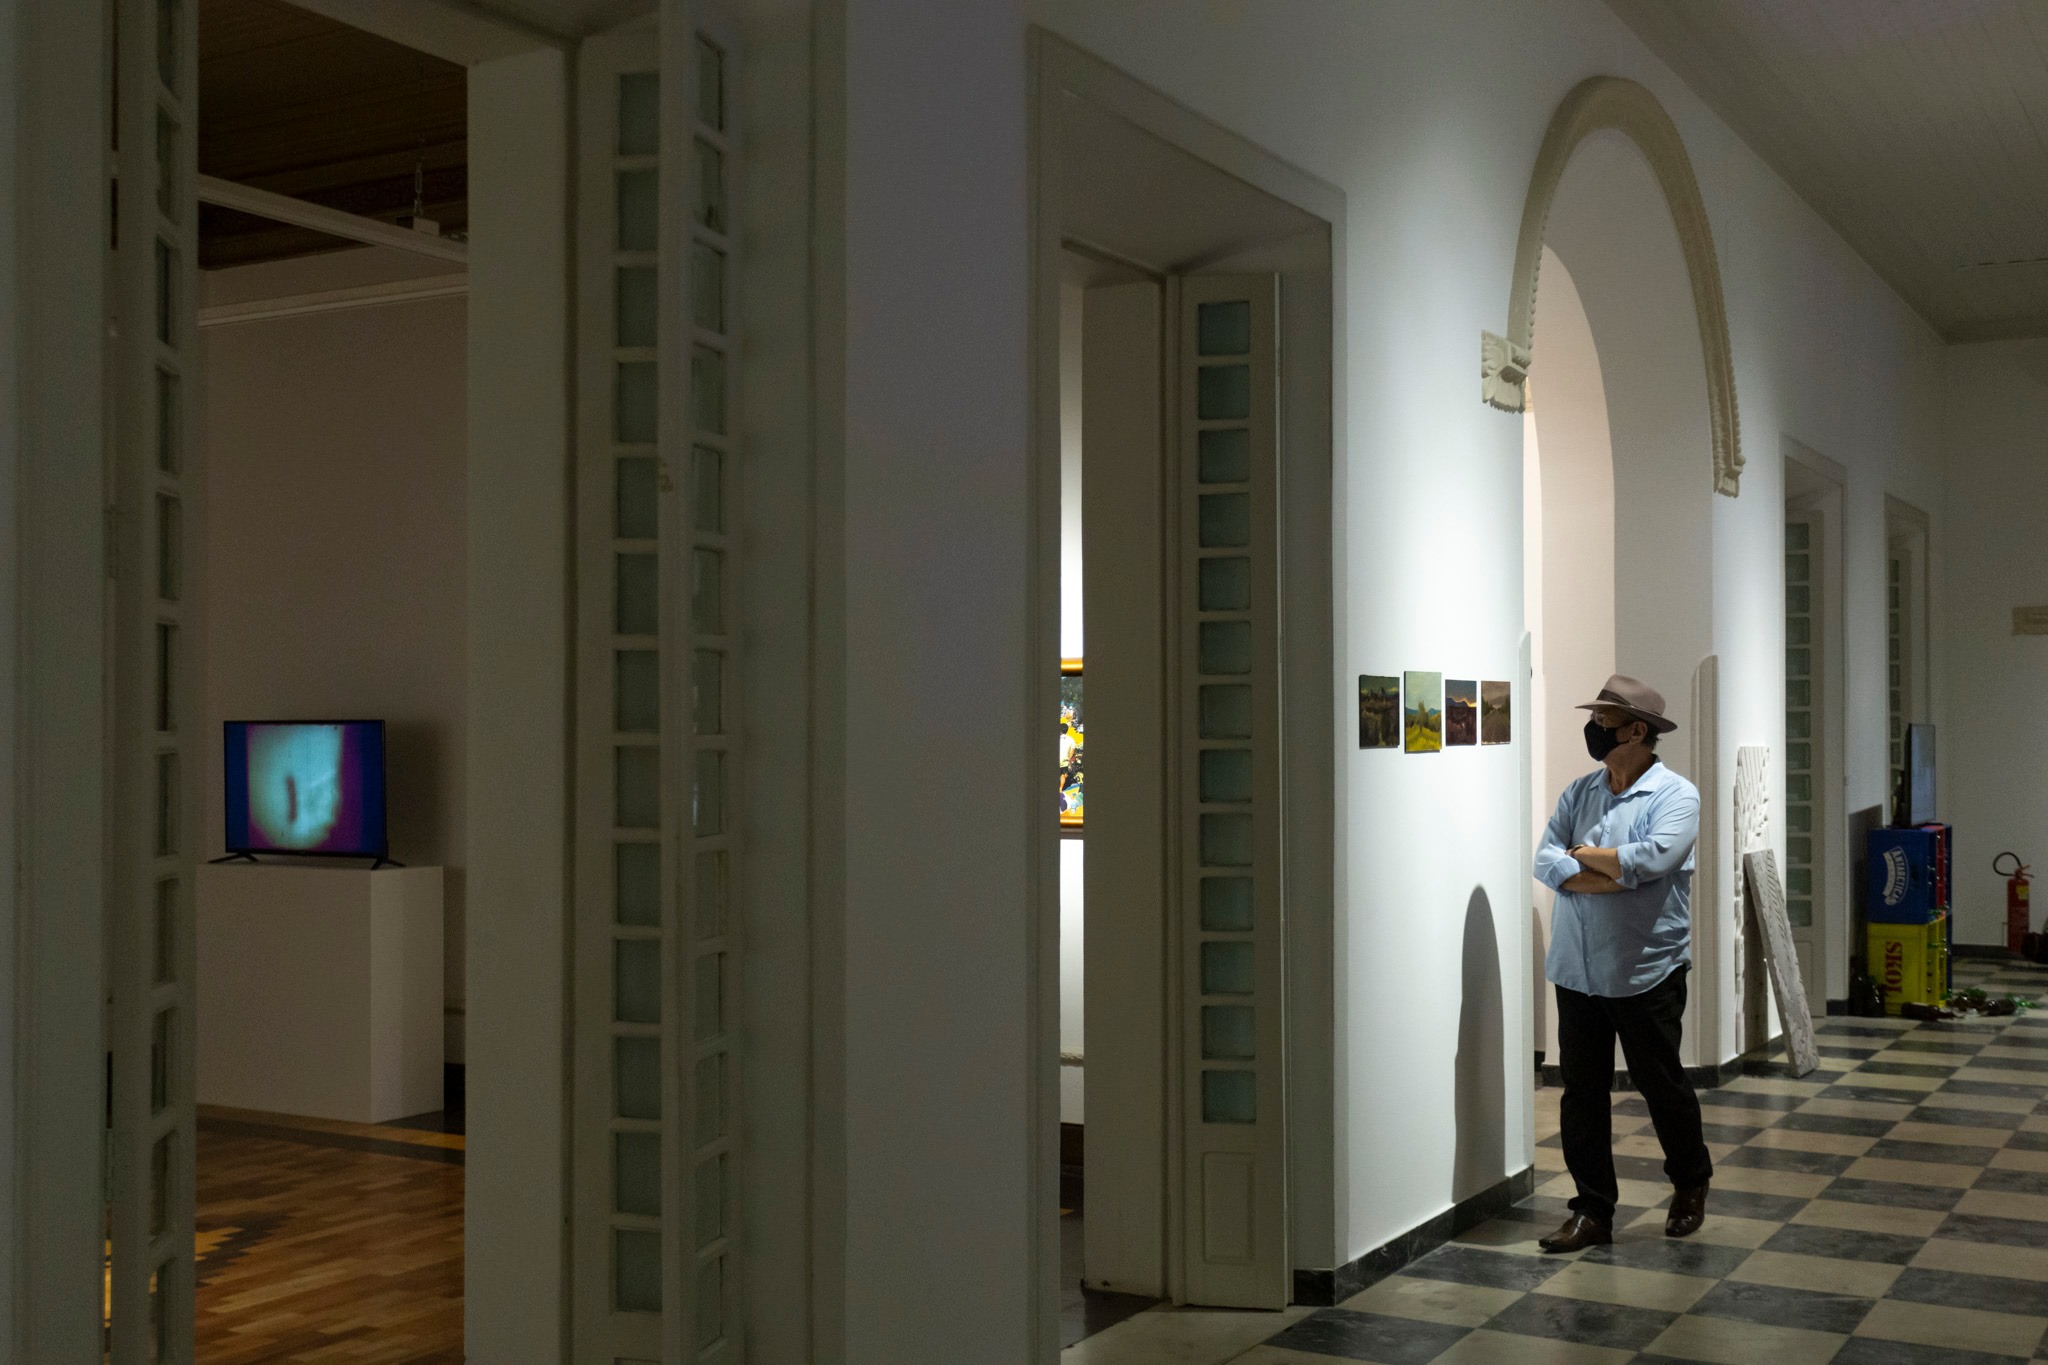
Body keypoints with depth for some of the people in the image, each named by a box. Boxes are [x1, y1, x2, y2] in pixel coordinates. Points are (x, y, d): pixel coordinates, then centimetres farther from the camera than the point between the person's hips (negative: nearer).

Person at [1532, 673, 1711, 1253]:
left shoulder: (1675, 795, -8)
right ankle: (1593, 1210, 16)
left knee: (1662, 1085, 9)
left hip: (1645, 972, -5)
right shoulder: (1580, 792, 8)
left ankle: (1690, 1184, 34)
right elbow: (1546, 861, -4)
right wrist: (1615, 876, -18)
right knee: (1581, 1093, 6)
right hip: (1576, 970, 5)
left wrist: (1583, 855, -11)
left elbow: (1652, 858, -25)